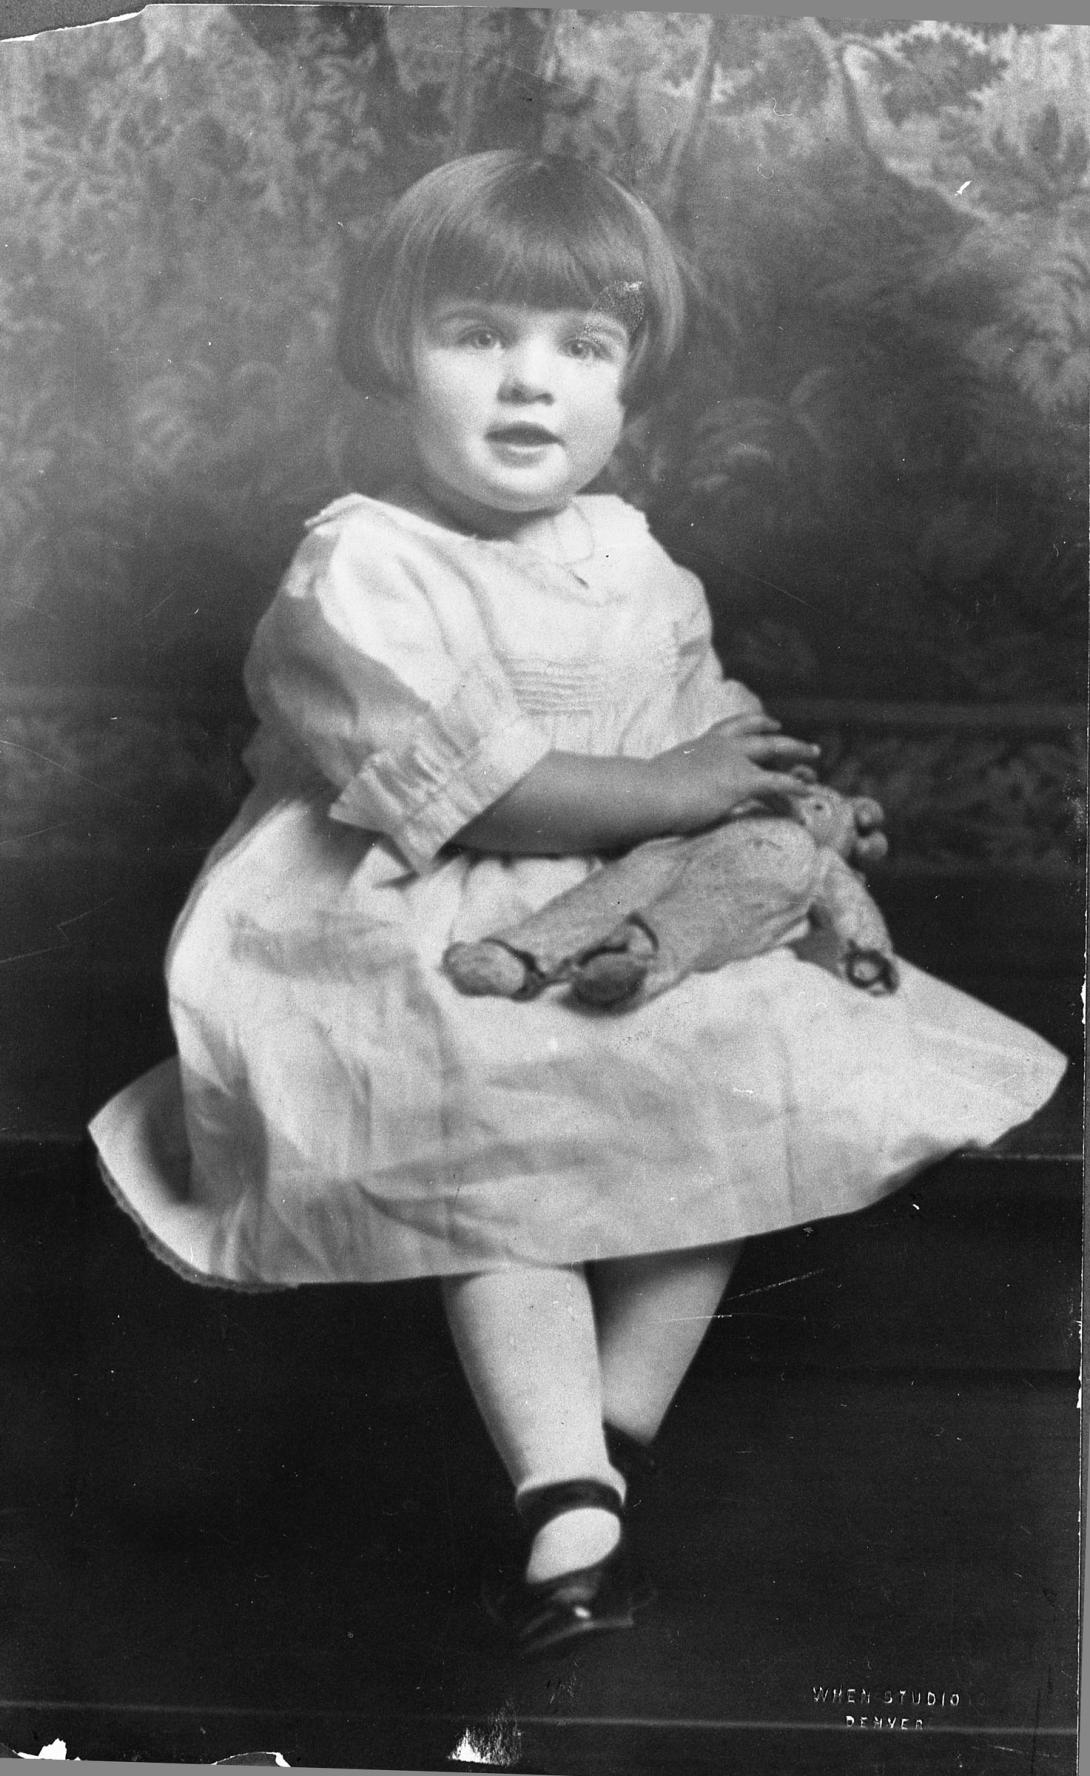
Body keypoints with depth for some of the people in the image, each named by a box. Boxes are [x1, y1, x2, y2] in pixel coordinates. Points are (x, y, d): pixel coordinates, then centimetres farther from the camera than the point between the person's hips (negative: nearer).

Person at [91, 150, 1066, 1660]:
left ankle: (610, 1436, -2)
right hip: (420, 950, -6)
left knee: (736, 1119, -10)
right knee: (501, 1179, -22)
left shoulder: (630, 558, 9)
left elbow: (712, 731, 16)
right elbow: (456, 783, -22)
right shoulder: (359, 571, -13)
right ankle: (572, 1511, -21)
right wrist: (662, 792, -20)